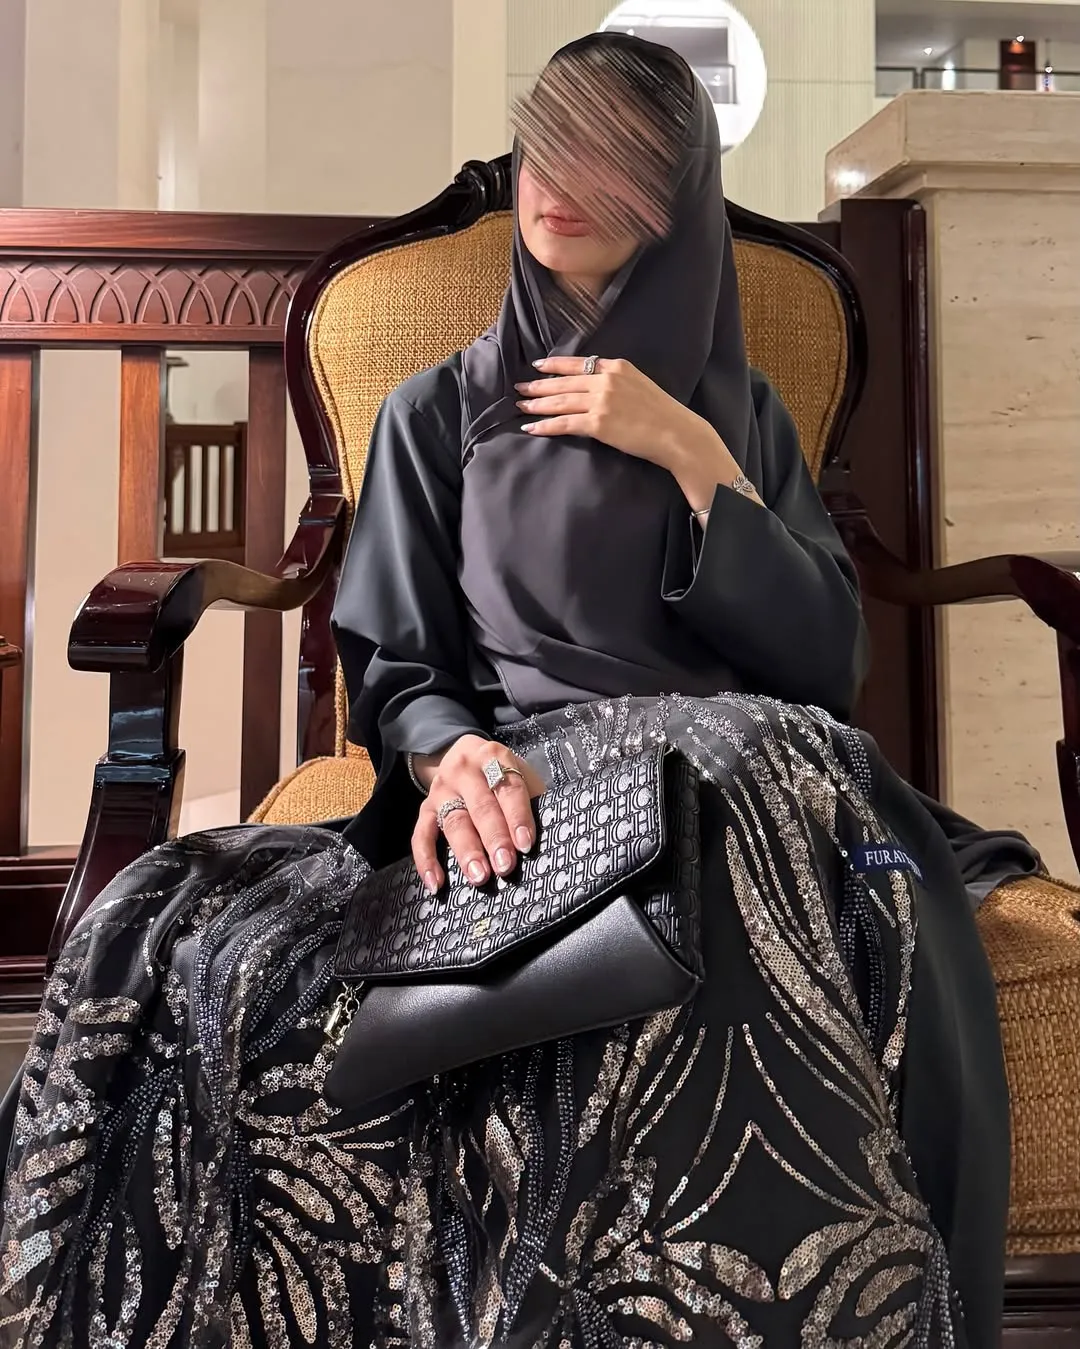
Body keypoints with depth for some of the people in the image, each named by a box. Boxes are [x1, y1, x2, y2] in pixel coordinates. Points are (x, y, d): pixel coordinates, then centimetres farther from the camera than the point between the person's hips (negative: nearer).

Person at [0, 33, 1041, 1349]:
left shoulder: (741, 412, 19)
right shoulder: (438, 414, 16)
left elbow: (827, 663, 6)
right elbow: (398, 672, 8)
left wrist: (691, 457, -3)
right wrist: (454, 753, -17)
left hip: (747, 795, 0)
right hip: (522, 800, 0)